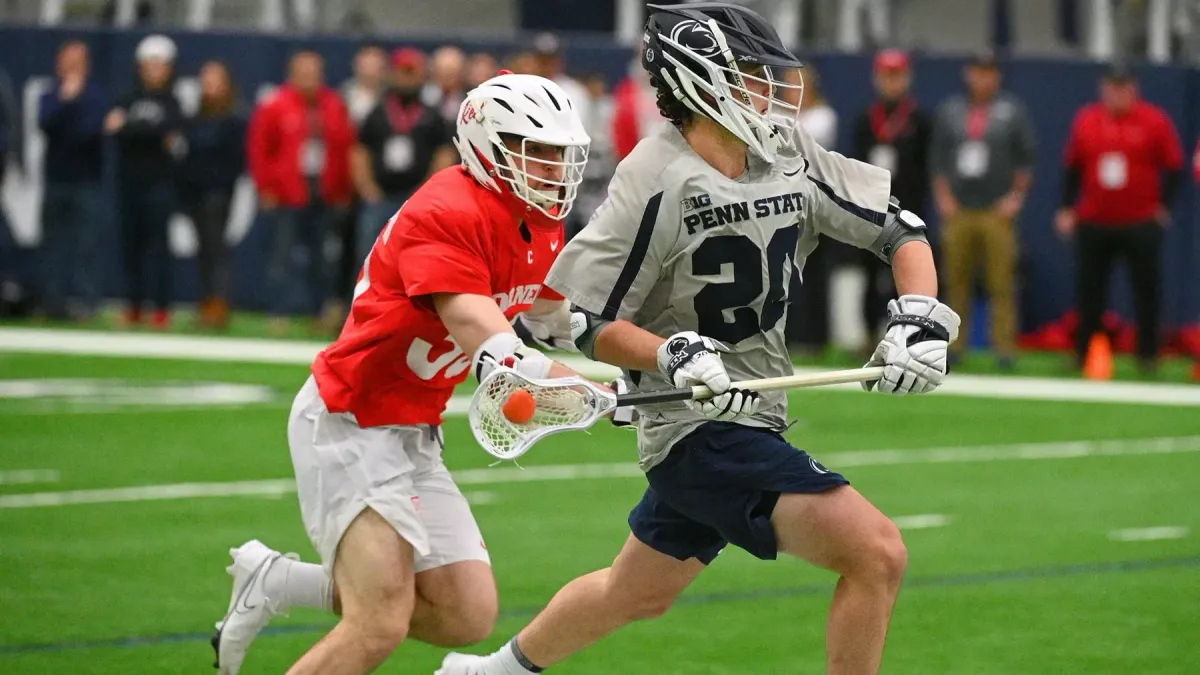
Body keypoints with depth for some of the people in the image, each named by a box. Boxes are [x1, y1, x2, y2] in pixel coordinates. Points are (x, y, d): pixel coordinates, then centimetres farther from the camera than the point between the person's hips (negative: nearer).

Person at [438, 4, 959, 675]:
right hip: (700, 426, -8)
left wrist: (920, 317, -10)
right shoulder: (658, 179, -17)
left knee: (636, 594, 25)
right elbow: (586, 320, -13)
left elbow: (900, 229, 8)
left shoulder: (790, 152, 2)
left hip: (753, 417, 8)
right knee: (877, 551, -18)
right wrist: (673, 358, -28)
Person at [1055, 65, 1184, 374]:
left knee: (1147, 289, -2)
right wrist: (1067, 208, 10)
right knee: (1089, 290, 5)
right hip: (1093, 223, 3)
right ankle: (1083, 353, 13)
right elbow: (1071, 167, 14)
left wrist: (1163, 206, -5)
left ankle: (1148, 355, 6)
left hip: (1141, 223, -3)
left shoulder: (1155, 122, -2)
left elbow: (1174, 168, 2)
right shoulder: (1086, 120, 6)